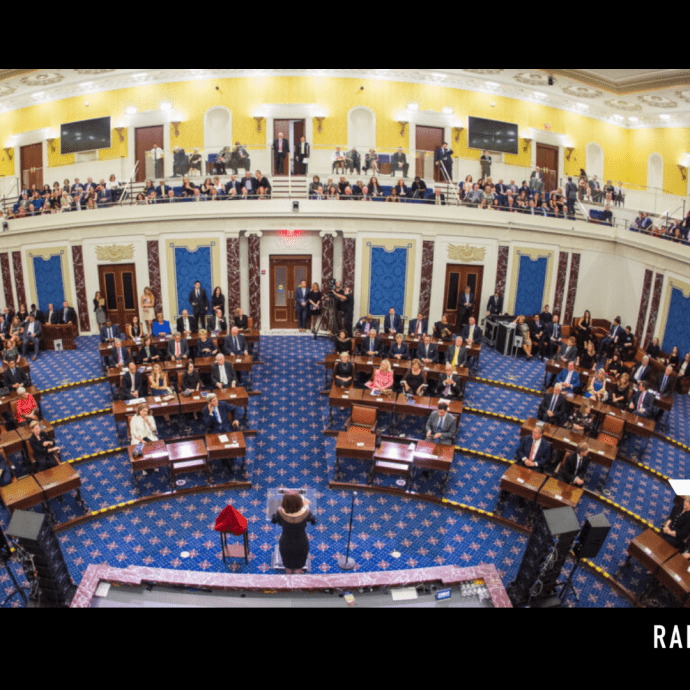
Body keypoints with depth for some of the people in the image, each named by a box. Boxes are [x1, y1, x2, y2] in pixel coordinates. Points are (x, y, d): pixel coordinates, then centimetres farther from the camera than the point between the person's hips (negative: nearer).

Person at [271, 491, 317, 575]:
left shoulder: (281, 512, -30)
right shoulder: (306, 512, -30)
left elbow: (273, 521, -7)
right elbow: (313, 521, -6)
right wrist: (306, 506, 7)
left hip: (286, 545, 1)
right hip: (301, 545, -1)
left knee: (288, 569, 29)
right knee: (298, 569, 27)